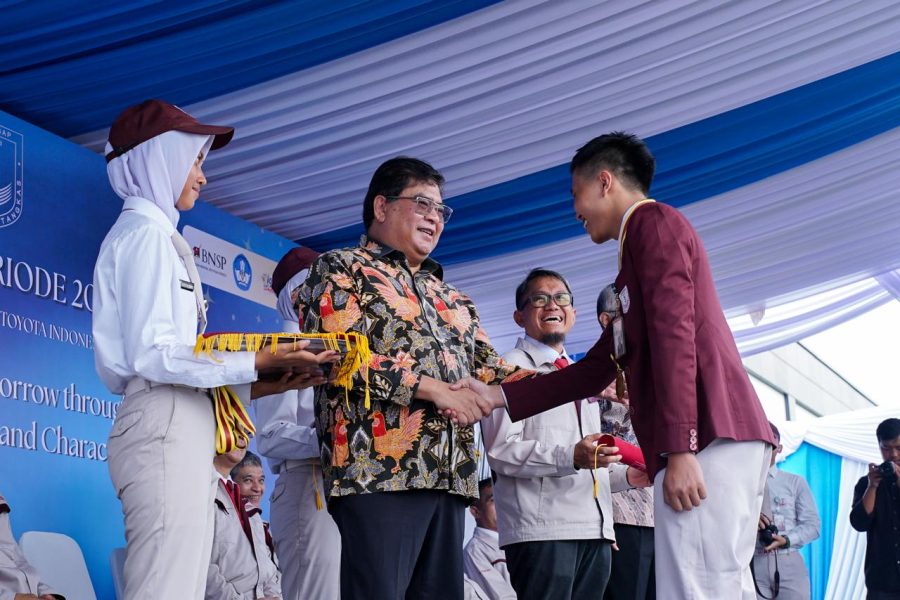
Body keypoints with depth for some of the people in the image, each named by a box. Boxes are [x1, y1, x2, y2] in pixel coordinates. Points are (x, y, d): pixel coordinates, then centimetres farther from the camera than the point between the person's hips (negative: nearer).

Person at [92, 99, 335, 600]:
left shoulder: (153, 234, 25)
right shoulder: (146, 232, -3)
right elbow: (150, 355, -13)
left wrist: (268, 380, 15)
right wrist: (256, 362, -13)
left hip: (181, 425, 10)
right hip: (165, 426, -10)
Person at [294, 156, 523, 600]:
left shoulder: (449, 297, 27)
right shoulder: (341, 270, 7)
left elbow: (488, 369, 22)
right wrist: (432, 388, -12)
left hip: (451, 476, 7)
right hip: (379, 469, -7)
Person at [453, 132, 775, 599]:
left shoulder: (653, 221, 1)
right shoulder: (639, 250, 30)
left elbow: (675, 334, -13)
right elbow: (596, 369, 30)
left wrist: (680, 449, -21)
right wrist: (499, 396, 26)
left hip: (709, 437, -10)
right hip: (712, 440, 10)